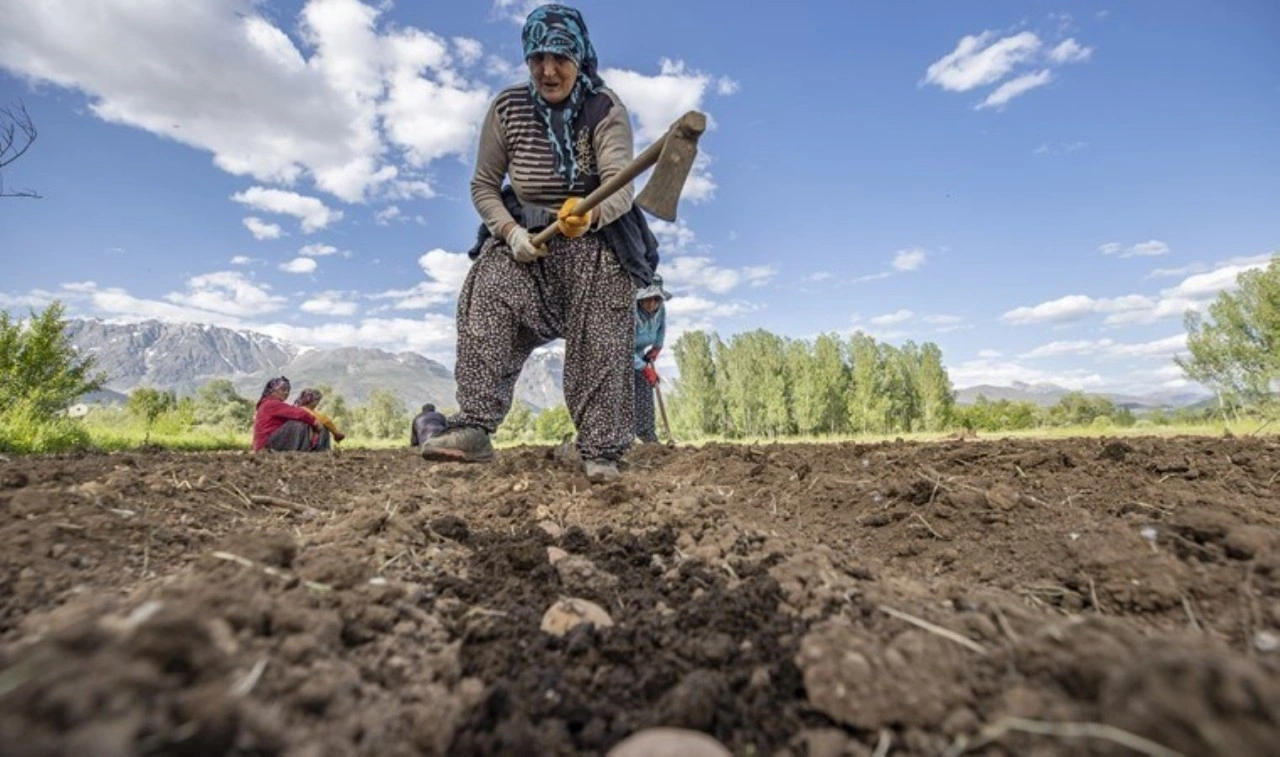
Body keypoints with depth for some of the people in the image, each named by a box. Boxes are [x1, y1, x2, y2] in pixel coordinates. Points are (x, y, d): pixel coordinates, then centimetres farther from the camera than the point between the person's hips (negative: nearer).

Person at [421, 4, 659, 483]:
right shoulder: (507, 108, 0)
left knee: (600, 340, -16)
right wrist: (509, 231, -16)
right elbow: (483, 185, 4)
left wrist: (590, 214, -47)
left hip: (596, 238, -2)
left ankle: (601, 451, -10)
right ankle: (474, 426, -26)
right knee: (487, 299, -24)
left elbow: (619, 186, -24)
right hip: (524, 233, 2)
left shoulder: (606, 110, -8)